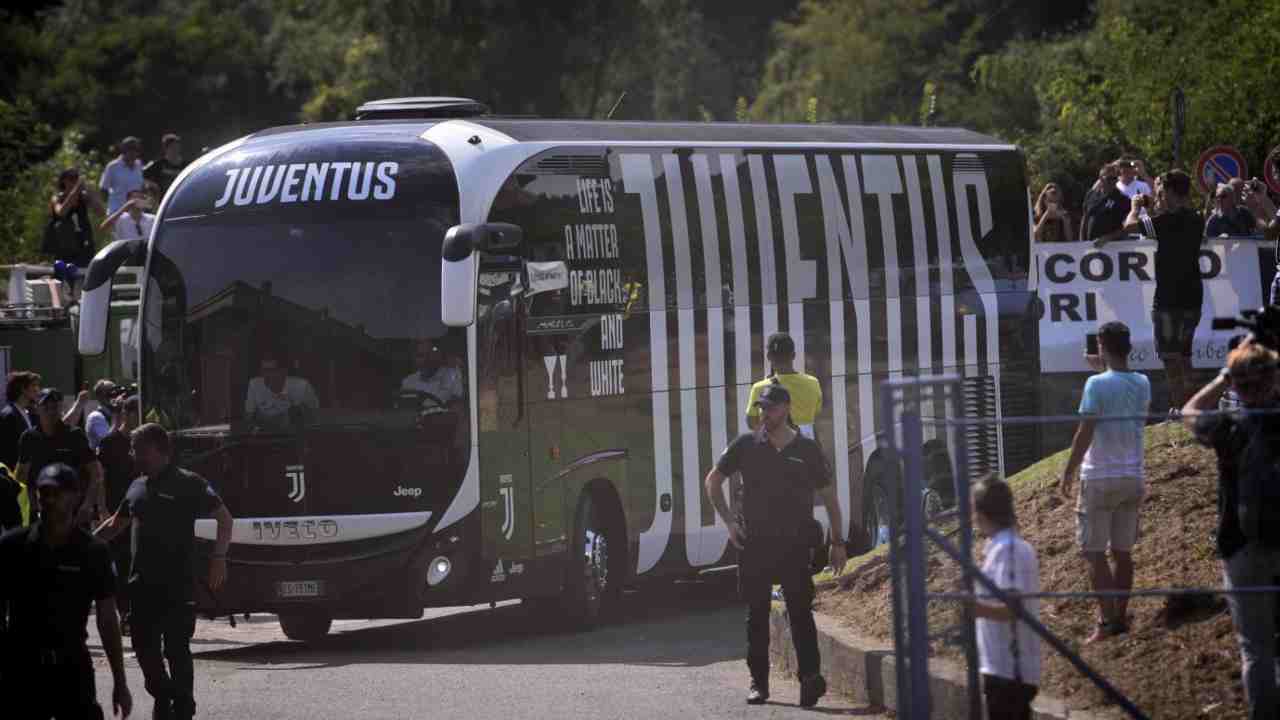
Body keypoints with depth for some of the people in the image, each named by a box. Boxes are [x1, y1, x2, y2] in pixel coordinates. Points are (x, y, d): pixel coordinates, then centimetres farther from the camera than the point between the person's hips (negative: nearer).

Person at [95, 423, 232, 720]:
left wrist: (218, 558, -11)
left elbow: (224, 517, -1)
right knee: (144, 645, 7)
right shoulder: (138, 486, 16)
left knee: (176, 647, -4)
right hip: (143, 582, 6)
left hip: (177, 583, -6)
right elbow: (115, 523, 29)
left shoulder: (189, 483, -2)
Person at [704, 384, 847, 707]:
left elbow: (829, 496, 12)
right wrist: (729, 521, 4)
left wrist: (837, 542, 8)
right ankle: (758, 682, 13)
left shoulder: (807, 450, 4)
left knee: (801, 611, -11)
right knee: (756, 615, 6)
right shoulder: (746, 446, 4)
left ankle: (810, 676, -19)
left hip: (795, 544, -2)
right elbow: (713, 481, 14)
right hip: (755, 544, 2)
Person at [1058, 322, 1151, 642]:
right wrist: (1116, 367, 22)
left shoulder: (1097, 384, -14)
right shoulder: (1142, 384, 4)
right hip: (1133, 477, 6)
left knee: (1095, 553, -1)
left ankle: (1106, 621, -7)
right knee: (1123, 551, 12)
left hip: (1099, 479, -6)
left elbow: (1084, 434, -16)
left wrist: (1068, 473, -8)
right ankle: (1121, 616, 14)